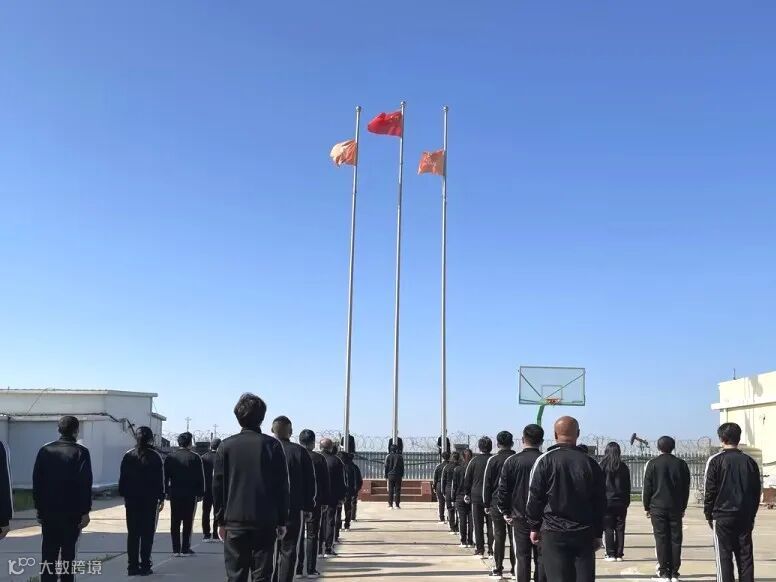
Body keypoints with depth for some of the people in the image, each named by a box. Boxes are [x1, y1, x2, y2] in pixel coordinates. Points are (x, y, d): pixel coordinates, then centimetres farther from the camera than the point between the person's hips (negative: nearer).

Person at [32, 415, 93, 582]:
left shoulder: (45, 450, 3)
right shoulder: (81, 452, -7)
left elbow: (36, 480, 5)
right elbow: (85, 484, -10)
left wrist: (38, 506, 11)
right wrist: (85, 511, -6)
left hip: (48, 510, 3)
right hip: (71, 512, -3)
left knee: (49, 552, 9)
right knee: (68, 551, 5)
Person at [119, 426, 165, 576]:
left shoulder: (128, 456, 3)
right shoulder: (155, 456, -4)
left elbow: (123, 478, 4)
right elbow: (160, 479, -3)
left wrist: (124, 495, 11)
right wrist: (161, 498, 2)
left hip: (131, 499, 2)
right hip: (150, 500, -2)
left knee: (132, 533, 9)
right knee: (147, 533, 3)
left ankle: (132, 566, 9)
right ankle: (145, 566, 2)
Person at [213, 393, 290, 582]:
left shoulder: (226, 446, 0)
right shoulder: (272, 446, -2)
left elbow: (218, 486, 2)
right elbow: (282, 487, -2)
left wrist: (221, 520, 10)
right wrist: (282, 521, 5)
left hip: (234, 521, 1)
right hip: (265, 522, -1)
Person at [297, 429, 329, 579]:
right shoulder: (319, 458, -6)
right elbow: (325, 482, -3)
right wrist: (324, 502, 5)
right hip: (315, 503, -2)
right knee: (312, 536, 4)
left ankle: (298, 569, 9)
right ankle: (311, 569, 4)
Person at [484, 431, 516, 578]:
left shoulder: (493, 460, -6)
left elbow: (487, 484, -4)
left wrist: (487, 504, 4)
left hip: (497, 503, -2)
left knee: (499, 537, 4)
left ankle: (498, 569, 6)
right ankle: (515, 568, 11)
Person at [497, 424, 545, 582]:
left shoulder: (511, 461, -5)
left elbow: (503, 489, -3)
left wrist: (505, 512, 7)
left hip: (519, 517, 0)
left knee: (522, 557, 7)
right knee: (541, 558, 8)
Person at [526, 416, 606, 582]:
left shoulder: (545, 461, -6)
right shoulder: (590, 463, 3)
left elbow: (534, 497, -4)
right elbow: (600, 502, 7)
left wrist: (534, 527, 8)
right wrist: (598, 534, 14)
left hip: (553, 533, -3)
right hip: (584, 534, 3)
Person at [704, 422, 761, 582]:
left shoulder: (716, 461, -8)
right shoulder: (750, 462, 5)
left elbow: (710, 491, -7)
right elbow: (757, 491, 10)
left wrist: (709, 514, 3)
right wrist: (751, 515, 17)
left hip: (722, 516, -4)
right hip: (745, 517, 4)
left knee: (724, 557, 1)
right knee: (745, 556, 8)